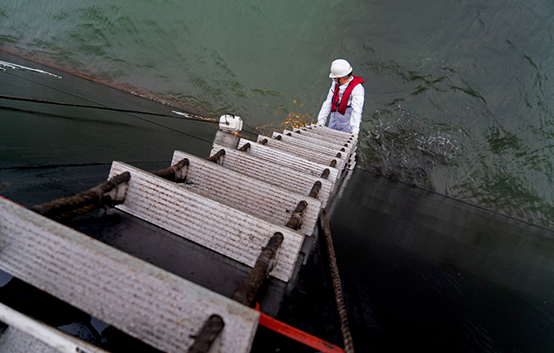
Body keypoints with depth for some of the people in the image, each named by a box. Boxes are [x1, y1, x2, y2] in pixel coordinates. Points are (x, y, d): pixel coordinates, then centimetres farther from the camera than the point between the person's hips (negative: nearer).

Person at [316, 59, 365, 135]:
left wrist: (355, 131, -42)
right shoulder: (336, 83, -4)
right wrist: (320, 123, -9)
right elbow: (328, 103, -6)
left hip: (348, 126, -6)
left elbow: (356, 111, -34)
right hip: (334, 122, 6)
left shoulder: (357, 88, -25)